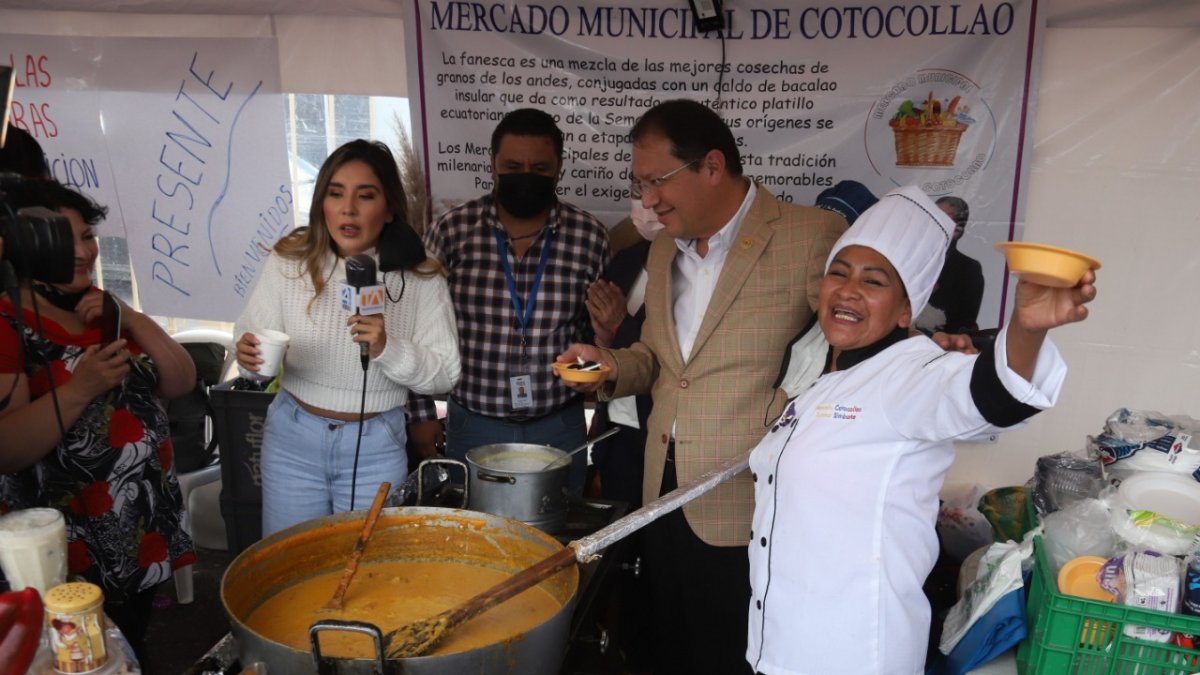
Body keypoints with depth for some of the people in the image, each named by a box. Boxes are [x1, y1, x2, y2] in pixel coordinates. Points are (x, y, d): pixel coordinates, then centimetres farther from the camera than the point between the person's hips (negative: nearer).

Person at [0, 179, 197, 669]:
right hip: (72, 555, -6)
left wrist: (131, 318, -10)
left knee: (133, 657, 20)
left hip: (142, 535, 6)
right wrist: (80, 388, -32)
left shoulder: (102, 310, 8)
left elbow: (181, 383, 2)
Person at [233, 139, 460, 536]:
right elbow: (251, 336, -1)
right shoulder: (288, 262, -6)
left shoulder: (421, 279, -9)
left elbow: (445, 373, -9)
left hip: (376, 445, -1)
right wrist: (249, 355, -24)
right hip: (292, 440, 1)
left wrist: (387, 348, -25)